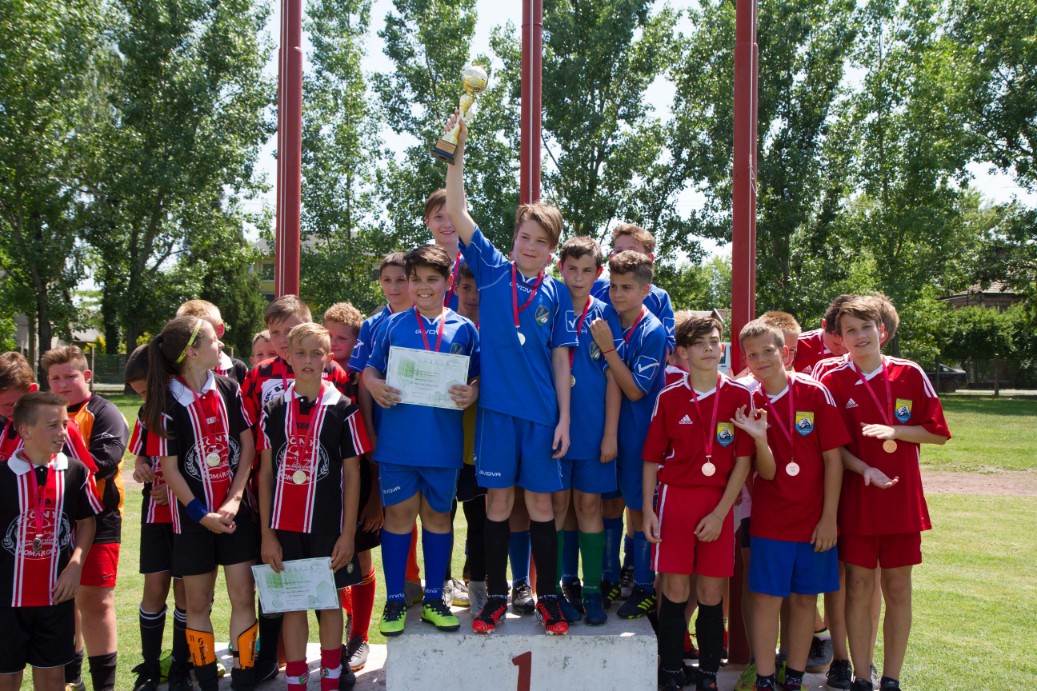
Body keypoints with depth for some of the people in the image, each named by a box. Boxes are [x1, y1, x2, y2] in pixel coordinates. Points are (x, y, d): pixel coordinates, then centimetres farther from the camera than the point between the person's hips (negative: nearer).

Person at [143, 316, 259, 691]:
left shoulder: (229, 389, 0)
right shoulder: (166, 402, -9)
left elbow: (248, 446, 0)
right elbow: (169, 468, -8)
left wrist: (233, 500, -8)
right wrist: (202, 515, -11)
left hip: (235, 510, 2)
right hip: (192, 515, -2)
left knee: (243, 596, -1)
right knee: (197, 602, 9)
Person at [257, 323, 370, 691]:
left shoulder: (343, 409, -3)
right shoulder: (273, 410, 3)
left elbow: (352, 474, -2)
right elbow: (266, 473, 5)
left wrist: (348, 533, -6)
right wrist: (266, 533, 1)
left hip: (327, 526, -2)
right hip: (284, 525, 2)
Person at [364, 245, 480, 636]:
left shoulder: (464, 329, 4)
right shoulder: (392, 325, 6)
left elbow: (480, 379, 6)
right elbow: (370, 370, 9)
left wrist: (471, 393, -16)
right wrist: (374, 386, -12)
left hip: (443, 442, 0)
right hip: (397, 440, 0)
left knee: (438, 516, 11)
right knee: (399, 514, 5)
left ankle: (434, 599, 24)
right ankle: (395, 601, 17)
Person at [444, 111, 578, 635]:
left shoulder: (557, 295, 4)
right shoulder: (492, 271, 3)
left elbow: (560, 359, 3)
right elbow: (456, 213, -4)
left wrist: (564, 418, -1)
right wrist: (456, 155, -12)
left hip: (542, 411, 0)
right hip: (496, 405, 0)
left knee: (540, 501, 7)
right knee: (498, 498, 6)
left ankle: (548, 596, 19)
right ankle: (496, 596, 19)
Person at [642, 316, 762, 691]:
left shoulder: (739, 396, -1)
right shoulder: (668, 397, 1)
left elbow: (743, 460, -2)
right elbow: (652, 458, 5)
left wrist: (720, 512, -7)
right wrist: (648, 509, -3)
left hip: (718, 505, 0)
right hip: (674, 497, 0)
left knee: (711, 595, 6)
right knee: (675, 591, 1)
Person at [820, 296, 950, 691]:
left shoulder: (909, 374, 0)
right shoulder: (835, 381, -2)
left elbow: (937, 433, 2)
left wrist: (893, 430, -13)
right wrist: (864, 469, -17)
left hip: (902, 499, 1)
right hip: (856, 499, -1)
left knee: (898, 588, 7)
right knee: (858, 587, 4)